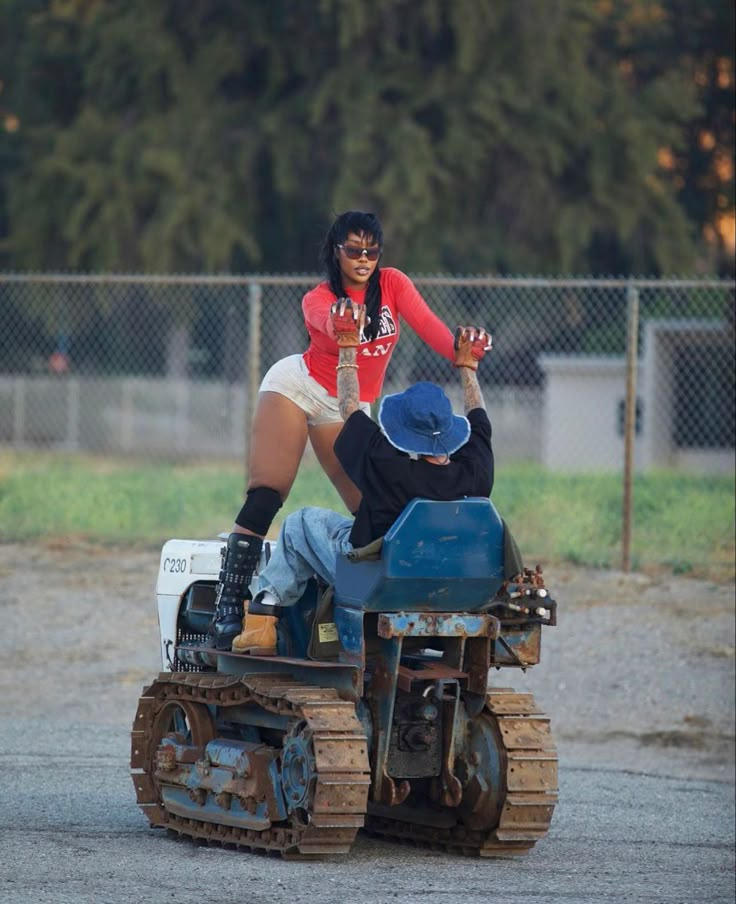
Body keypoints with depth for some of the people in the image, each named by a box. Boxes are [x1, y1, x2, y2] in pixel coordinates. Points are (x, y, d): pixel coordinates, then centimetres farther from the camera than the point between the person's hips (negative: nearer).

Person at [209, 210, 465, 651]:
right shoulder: (318, 300, -13)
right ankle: (227, 607, -22)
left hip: (346, 408, 5)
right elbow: (329, 321, -38)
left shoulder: (393, 284, -3)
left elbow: (428, 324, -20)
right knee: (265, 498, -18)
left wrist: (462, 350, -41)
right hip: (297, 384, -4)